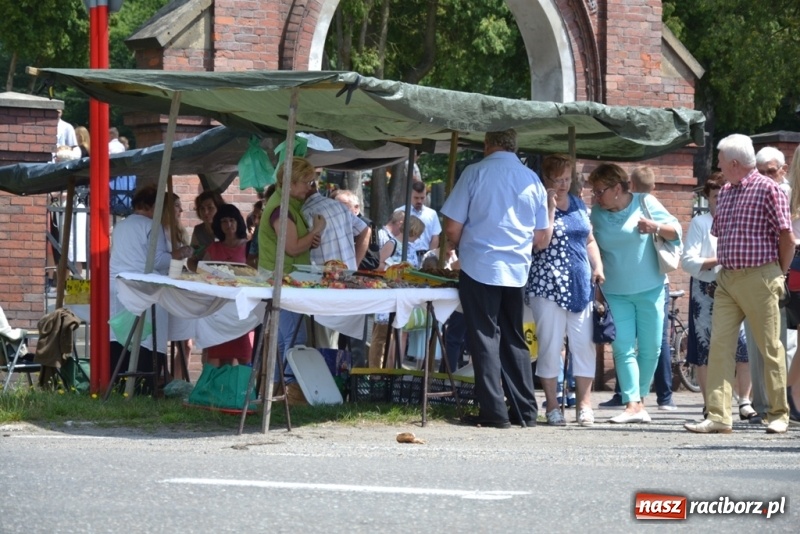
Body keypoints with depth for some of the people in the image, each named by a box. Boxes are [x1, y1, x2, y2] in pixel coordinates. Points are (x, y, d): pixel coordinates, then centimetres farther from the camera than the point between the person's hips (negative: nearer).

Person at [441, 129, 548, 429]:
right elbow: (541, 233, 11)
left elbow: (453, 227, -7)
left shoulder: (475, 173, -7)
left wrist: (459, 251, 13)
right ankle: (525, 412, 13)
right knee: (514, 339, 13)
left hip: (479, 267, -4)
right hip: (517, 270, 4)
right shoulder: (532, 180, 5)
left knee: (485, 338, 0)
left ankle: (494, 412, -4)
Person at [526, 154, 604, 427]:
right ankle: (552, 406, 4)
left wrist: (598, 266, 7)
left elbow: (589, 241, 22)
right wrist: (550, 207, -13)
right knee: (550, 345, -2)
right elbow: (541, 242, -14)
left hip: (580, 284, 5)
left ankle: (584, 403, 7)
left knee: (584, 343, 1)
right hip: (548, 285, -5)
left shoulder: (578, 205, 15)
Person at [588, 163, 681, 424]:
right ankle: (633, 405, -13)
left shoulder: (645, 203, -3)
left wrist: (655, 227, -22)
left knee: (650, 348, 2)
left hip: (649, 290, -2)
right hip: (615, 293, 2)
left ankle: (640, 399, 16)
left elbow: (676, 231, -1)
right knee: (623, 349, -9)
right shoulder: (597, 214, 5)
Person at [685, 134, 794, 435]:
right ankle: (718, 416, -7)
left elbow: (787, 237, -6)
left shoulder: (767, 189, -7)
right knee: (719, 344, -4)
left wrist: (778, 275, 1)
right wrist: (724, 266, 14)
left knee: (770, 348, 1)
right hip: (726, 279, 7)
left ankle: (779, 414, 12)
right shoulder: (725, 192, 15)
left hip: (759, 278, -6)